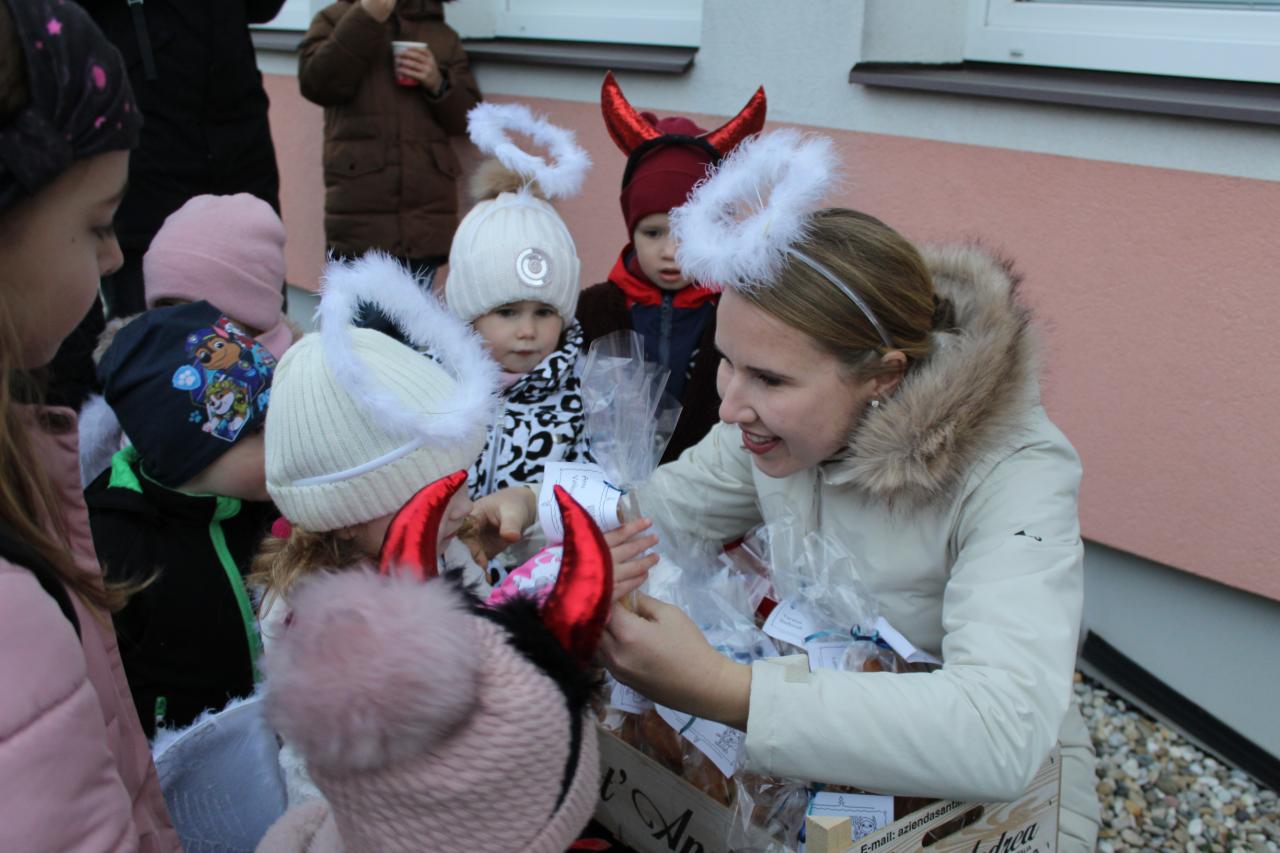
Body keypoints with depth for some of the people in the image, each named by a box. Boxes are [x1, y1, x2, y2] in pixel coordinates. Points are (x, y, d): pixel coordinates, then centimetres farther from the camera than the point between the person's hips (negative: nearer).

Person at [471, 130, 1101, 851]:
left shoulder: (1015, 475, -29)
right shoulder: (786, 422, -10)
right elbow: (656, 511, 4)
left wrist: (721, 688, -45)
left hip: (1005, 789, -4)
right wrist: (537, 507, -17)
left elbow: (1001, 736, -42)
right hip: (828, 743, 5)